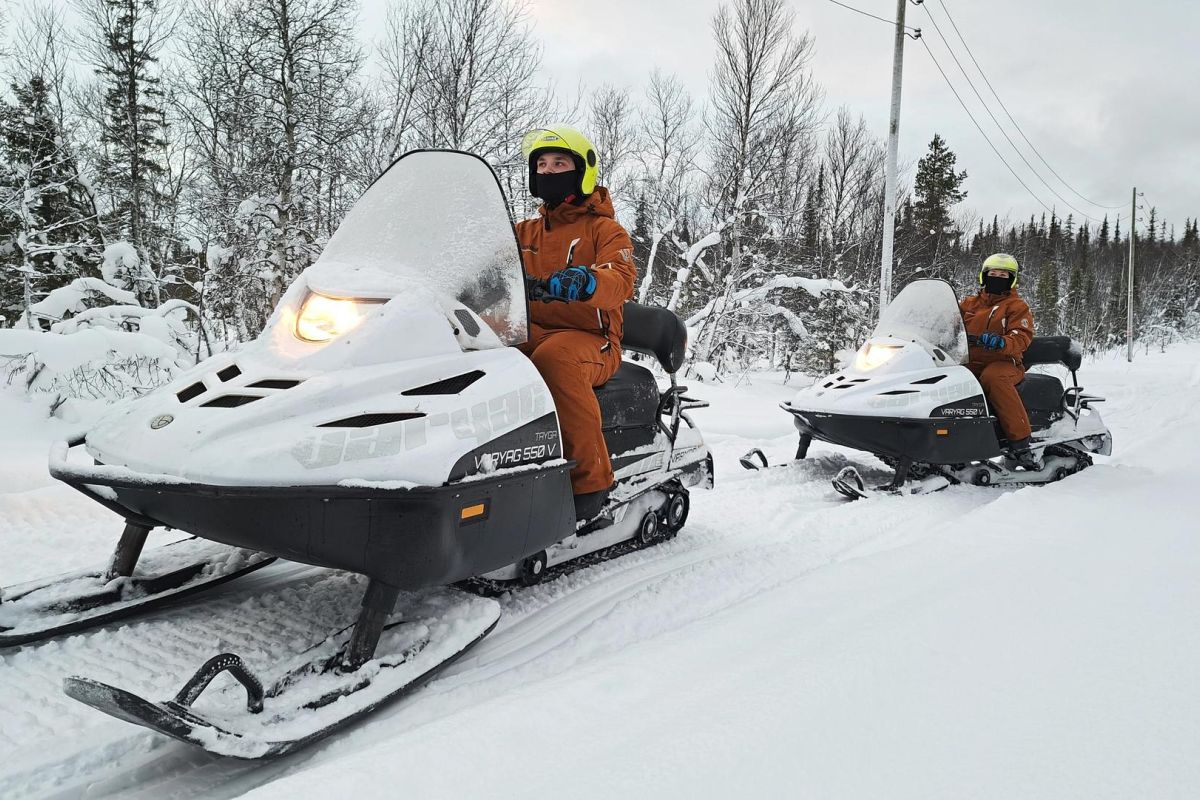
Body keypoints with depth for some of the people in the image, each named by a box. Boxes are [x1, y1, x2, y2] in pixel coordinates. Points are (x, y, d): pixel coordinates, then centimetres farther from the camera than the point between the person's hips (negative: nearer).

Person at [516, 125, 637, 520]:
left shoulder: (605, 229, 7)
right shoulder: (524, 233, 25)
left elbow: (622, 280, -12)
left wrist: (586, 281, -36)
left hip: (588, 340, -4)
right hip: (529, 334, 5)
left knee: (553, 358, -39)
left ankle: (591, 479, -33)